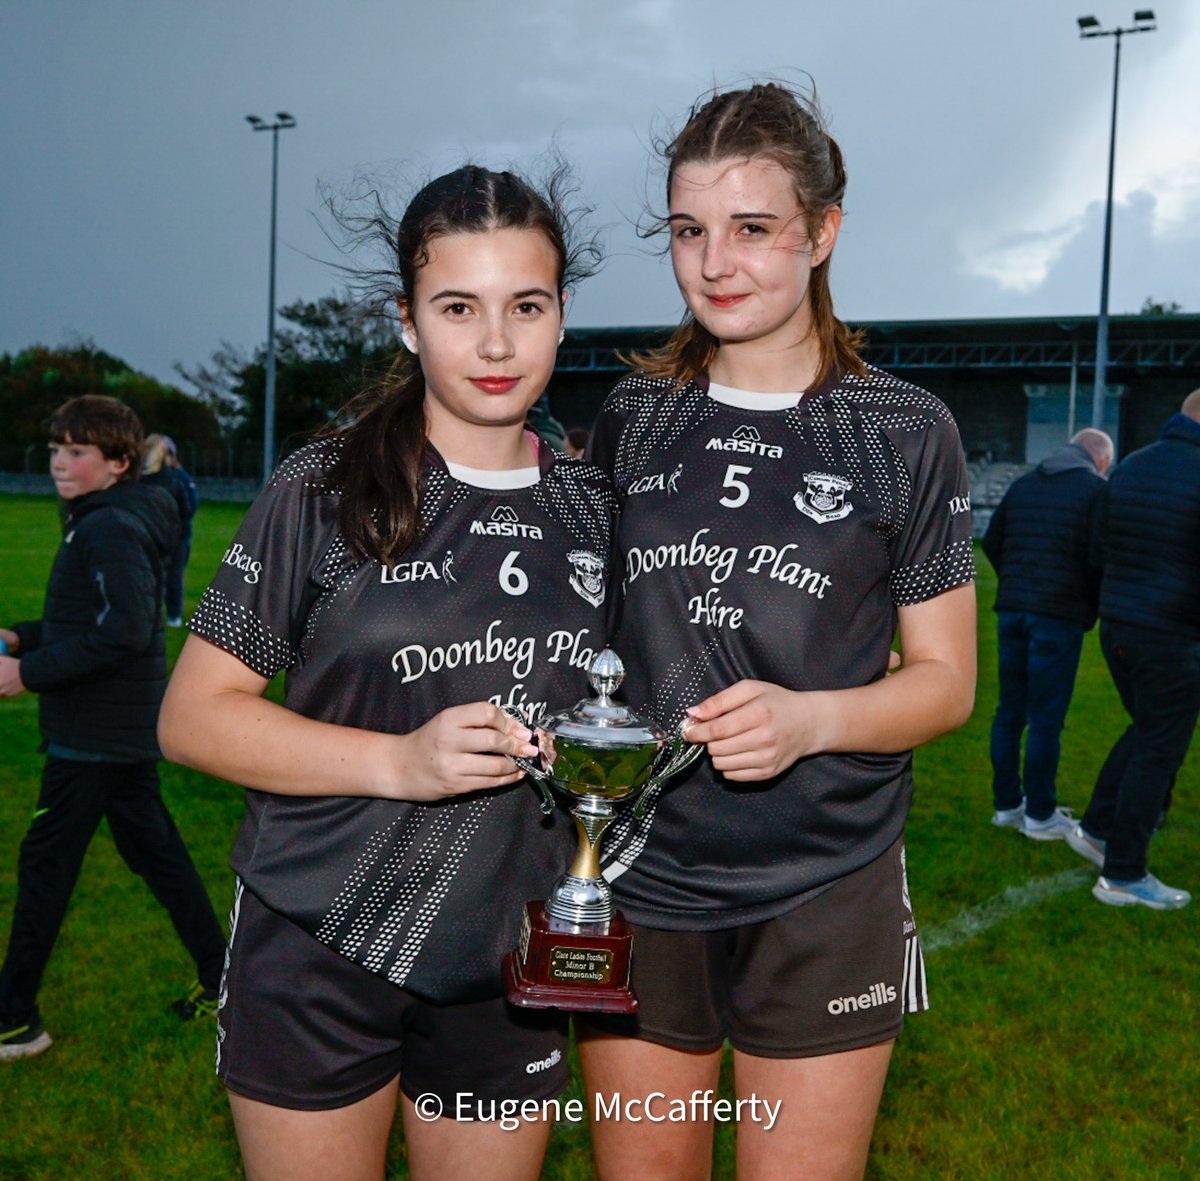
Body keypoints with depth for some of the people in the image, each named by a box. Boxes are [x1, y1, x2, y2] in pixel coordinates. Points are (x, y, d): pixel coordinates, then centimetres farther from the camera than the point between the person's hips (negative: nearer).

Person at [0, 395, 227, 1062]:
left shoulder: (111, 530, -18)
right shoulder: (99, 523, 12)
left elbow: (123, 633, -26)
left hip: (98, 733, -10)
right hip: (127, 726, 10)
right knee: (155, 851, 15)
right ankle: (220, 981, 23)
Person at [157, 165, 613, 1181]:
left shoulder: (594, 508, 3)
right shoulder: (329, 491, -9)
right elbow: (194, 717, -9)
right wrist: (400, 762, -21)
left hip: (509, 963, 3)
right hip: (316, 954, -3)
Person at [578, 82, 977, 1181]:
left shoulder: (905, 431, -3)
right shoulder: (632, 419, 5)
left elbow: (946, 679, -1)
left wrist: (812, 718, -19)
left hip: (822, 898, -2)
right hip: (636, 881, 3)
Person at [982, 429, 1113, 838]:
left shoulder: (1023, 484, 13)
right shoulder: (1095, 489, -5)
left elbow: (992, 541, 15)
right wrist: (1096, 603, 6)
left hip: (1012, 609, 6)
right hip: (1059, 615, -6)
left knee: (1010, 711, 12)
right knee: (1046, 717, 0)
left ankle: (1007, 803, 19)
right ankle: (1040, 814, 7)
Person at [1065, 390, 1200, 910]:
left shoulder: (1128, 468, 6)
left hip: (1116, 625, 7)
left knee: (1145, 731, 24)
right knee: (1158, 753, 3)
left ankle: (1096, 829, 26)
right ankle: (1124, 874, 10)